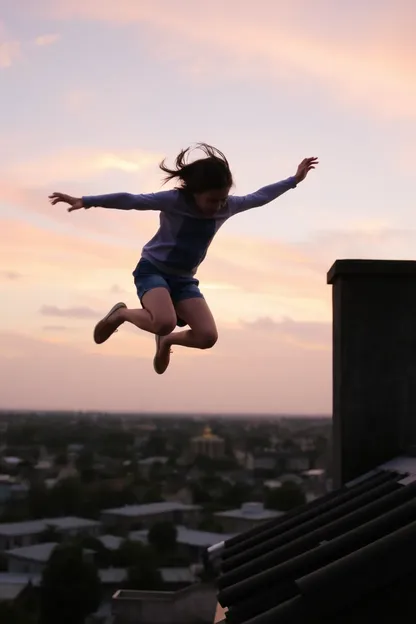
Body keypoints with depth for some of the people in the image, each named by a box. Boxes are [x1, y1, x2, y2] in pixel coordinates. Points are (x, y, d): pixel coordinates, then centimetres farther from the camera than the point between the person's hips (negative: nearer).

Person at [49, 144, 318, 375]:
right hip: (152, 270, -5)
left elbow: (258, 197, 10)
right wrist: (85, 201, -31)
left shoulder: (227, 206, -5)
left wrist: (294, 180, 13)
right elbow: (130, 200, -24)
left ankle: (166, 340, 19)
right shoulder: (174, 200, -20)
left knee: (208, 336, -14)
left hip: (184, 279, 5)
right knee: (165, 322, -34)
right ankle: (120, 314, -1)